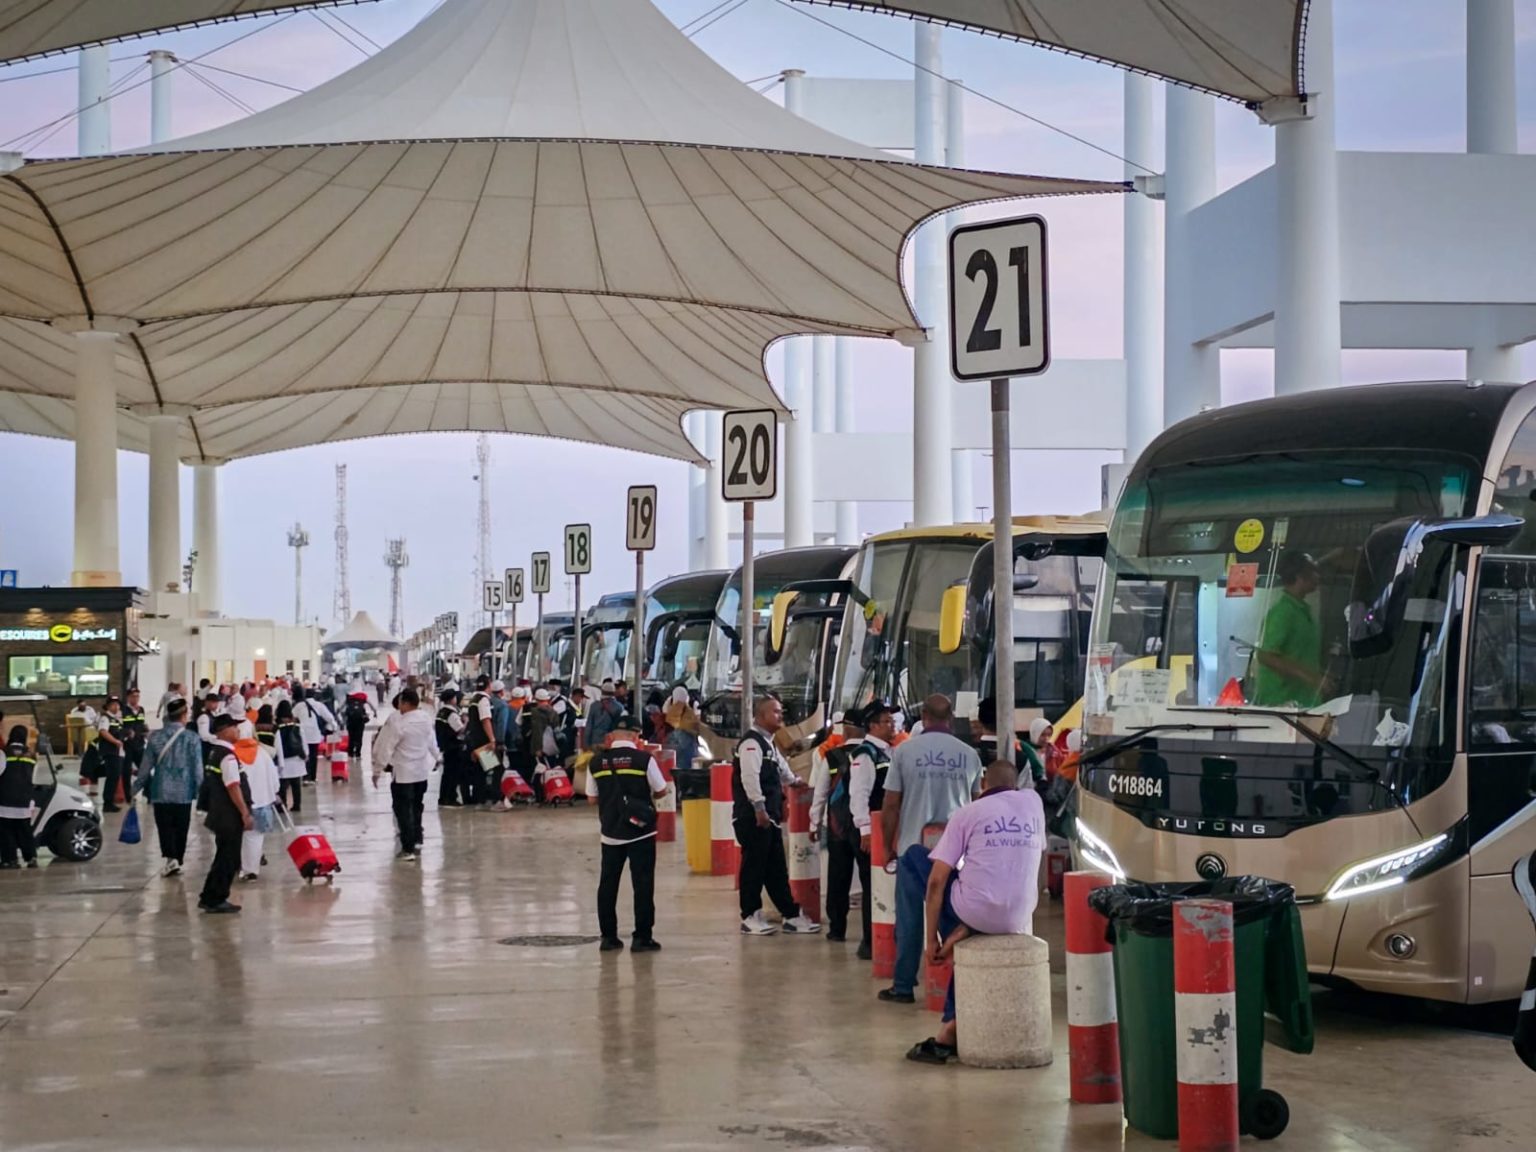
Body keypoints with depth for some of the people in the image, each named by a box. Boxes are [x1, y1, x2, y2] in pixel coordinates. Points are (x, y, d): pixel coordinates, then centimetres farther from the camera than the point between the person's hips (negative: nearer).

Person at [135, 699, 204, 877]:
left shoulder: (155, 737, -3)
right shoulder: (192, 738, -9)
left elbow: (146, 766, 2)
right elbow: (197, 768, -7)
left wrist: (137, 786, 14)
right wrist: (199, 789, 6)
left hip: (161, 792, 1)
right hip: (183, 793, 0)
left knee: (165, 828, 3)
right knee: (180, 829, 13)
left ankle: (169, 857, -16)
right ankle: (178, 858, 21)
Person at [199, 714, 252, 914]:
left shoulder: (214, 752, 12)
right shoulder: (228, 756, -19)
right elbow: (233, 787, -22)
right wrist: (245, 814, -19)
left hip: (220, 813, 10)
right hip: (230, 815, -10)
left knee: (225, 857, 17)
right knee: (228, 859, -1)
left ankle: (210, 898, 22)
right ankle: (215, 901, 5)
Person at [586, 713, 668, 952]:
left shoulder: (597, 761, -1)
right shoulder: (644, 759, -10)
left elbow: (592, 797, 6)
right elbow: (661, 791, -3)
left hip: (610, 833, 3)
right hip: (641, 832, -3)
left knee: (608, 884, 11)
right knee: (643, 884, 2)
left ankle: (608, 937, 13)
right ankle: (642, 937, 1)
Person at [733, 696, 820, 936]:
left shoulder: (767, 743, 19)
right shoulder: (751, 743, -14)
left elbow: (780, 770, 37)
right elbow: (750, 777, -24)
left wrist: (794, 781, 48)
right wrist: (759, 808, -27)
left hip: (768, 817, 10)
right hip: (752, 817, -10)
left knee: (777, 869, 12)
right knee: (754, 867, -3)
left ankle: (791, 915, 15)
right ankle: (750, 918, 4)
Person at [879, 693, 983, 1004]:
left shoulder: (905, 752, -5)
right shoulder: (969, 755, 1)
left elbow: (890, 806, -3)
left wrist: (888, 847, 7)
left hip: (914, 847, -1)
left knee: (909, 919, 6)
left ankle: (903, 987, 11)